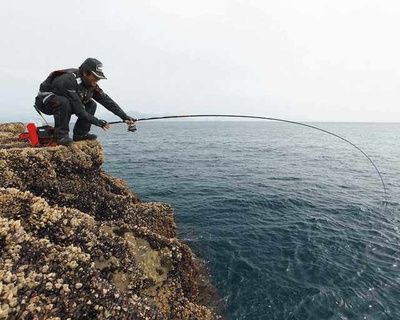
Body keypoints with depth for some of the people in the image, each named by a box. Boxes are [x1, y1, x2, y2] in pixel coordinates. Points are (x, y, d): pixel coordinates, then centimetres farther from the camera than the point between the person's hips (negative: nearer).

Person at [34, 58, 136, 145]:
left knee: (91, 105, -9)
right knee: (64, 102, -39)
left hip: (66, 102, 7)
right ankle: (61, 135, -24)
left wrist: (124, 117, -19)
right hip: (45, 101, -7)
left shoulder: (91, 84, -11)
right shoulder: (69, 80, -34)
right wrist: (98, 122, -32)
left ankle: (80, 134, -5)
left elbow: (107, 100, -12)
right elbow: (79, 110, -36)